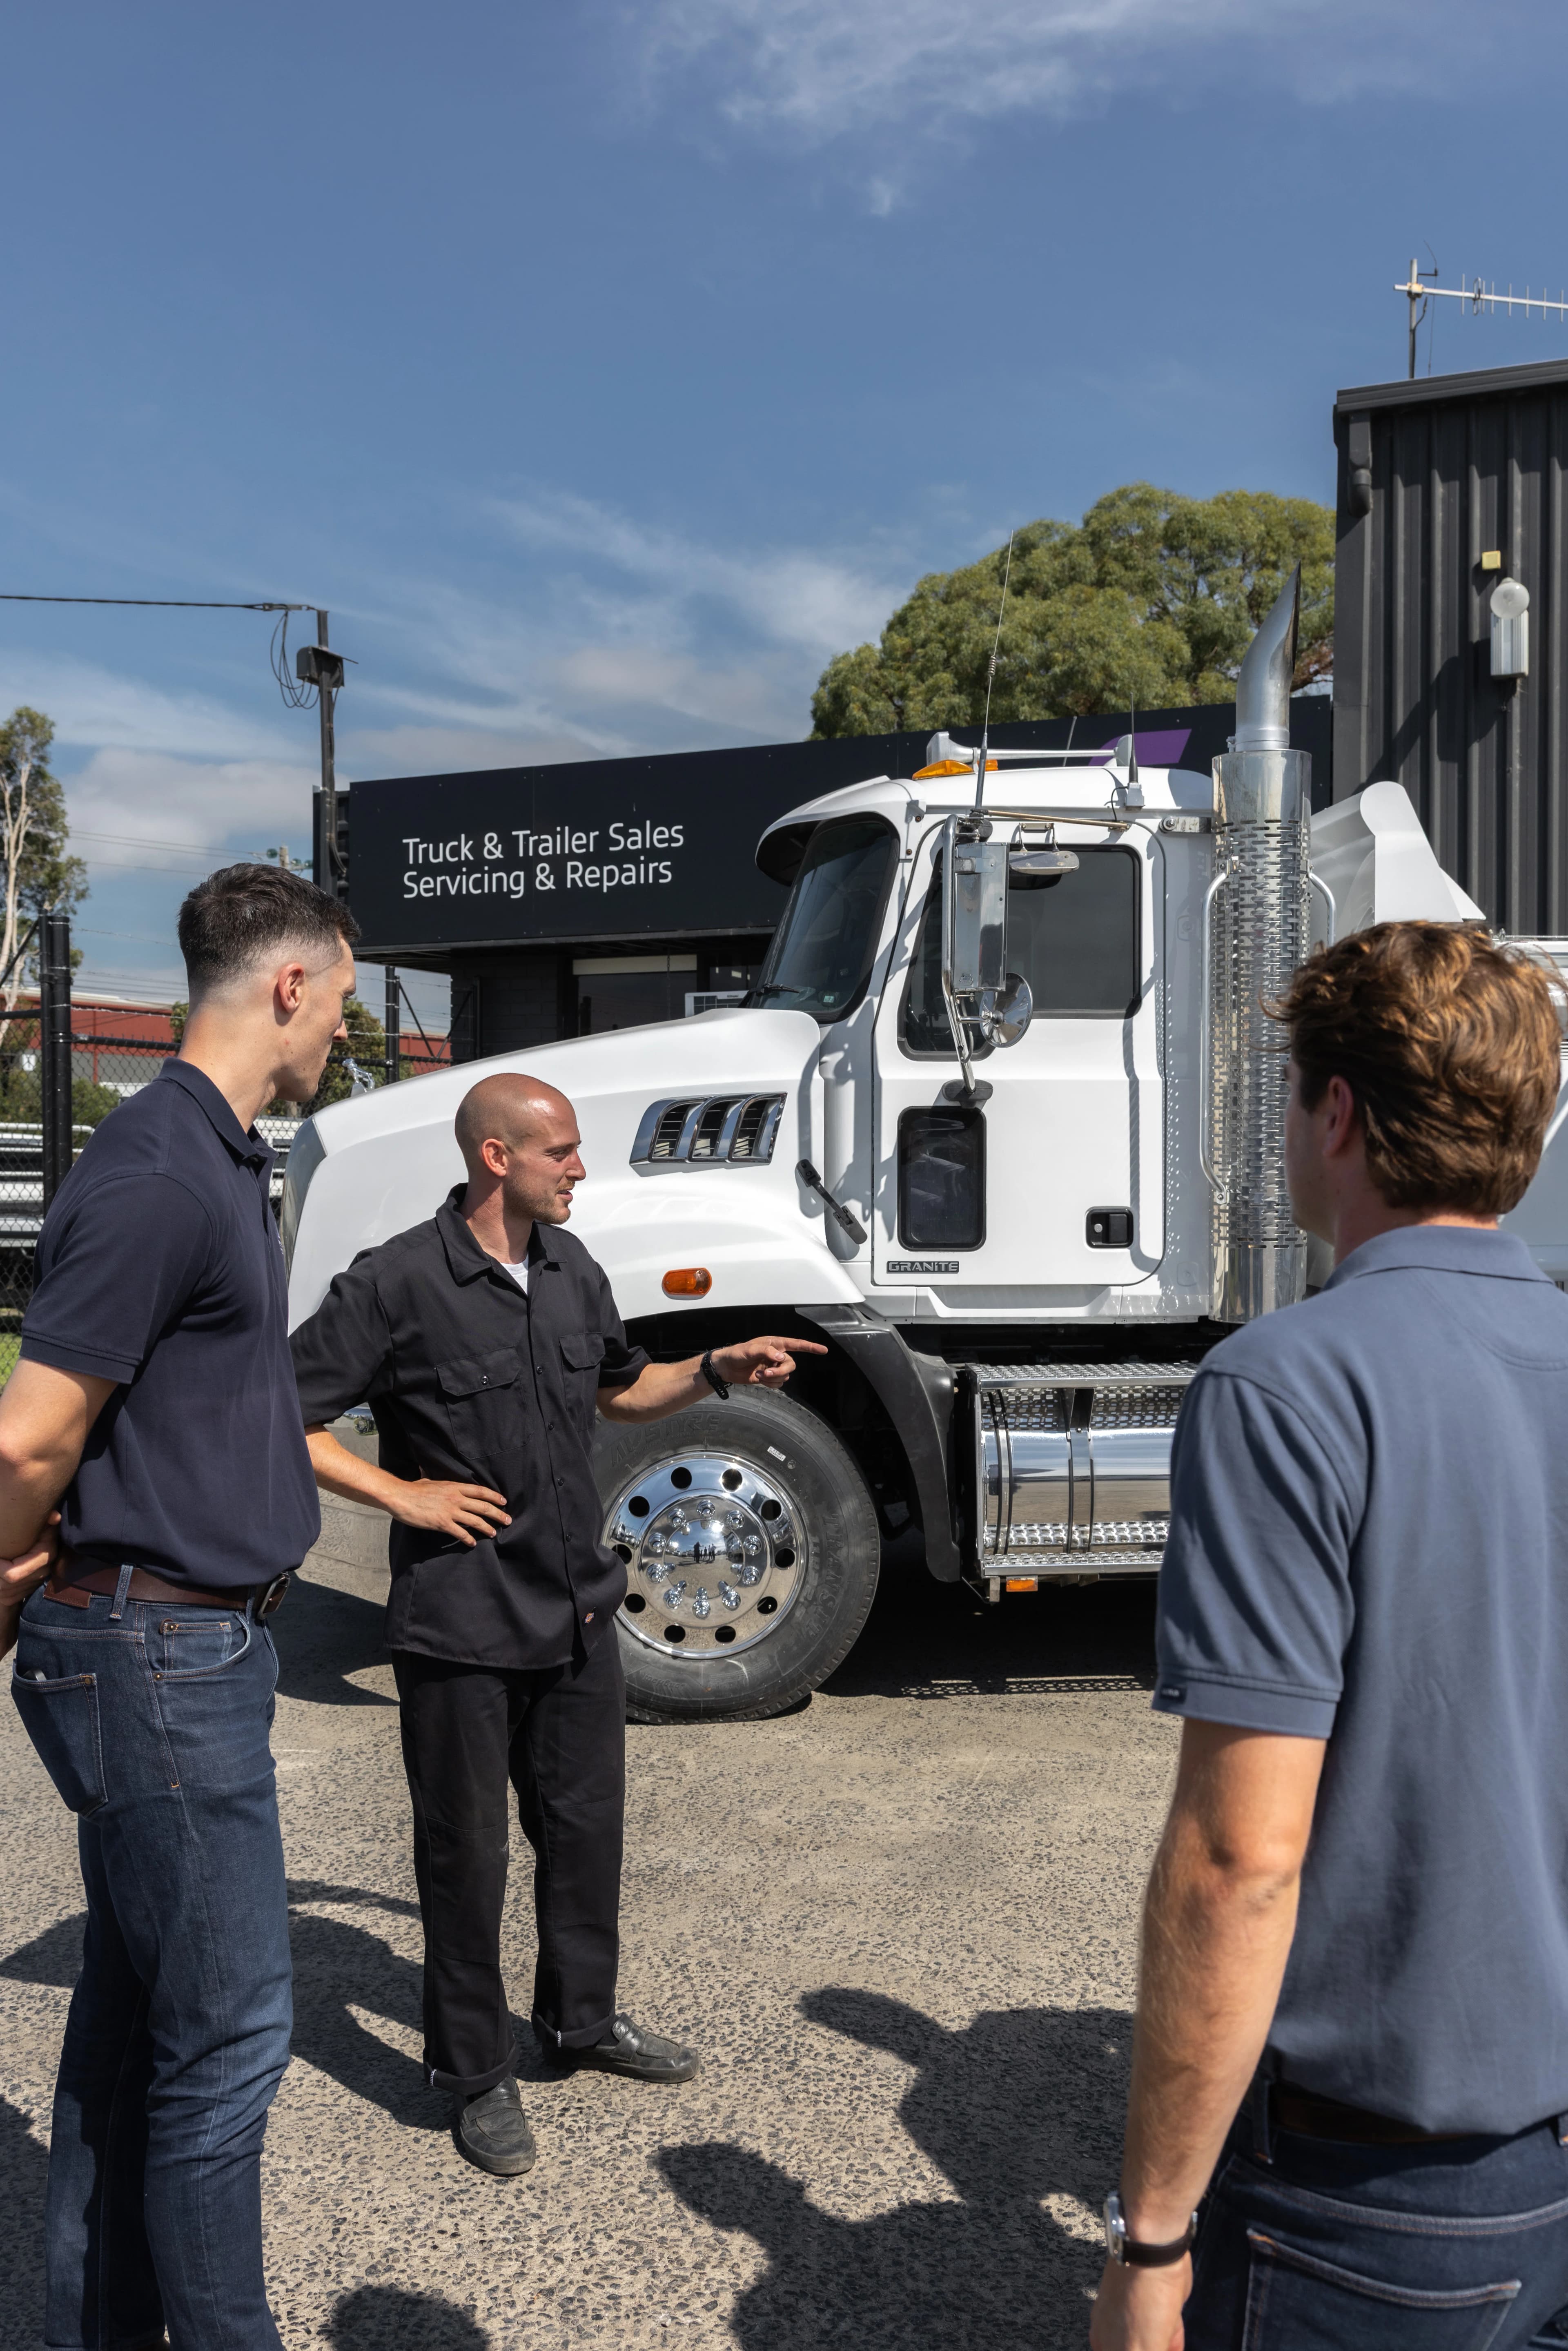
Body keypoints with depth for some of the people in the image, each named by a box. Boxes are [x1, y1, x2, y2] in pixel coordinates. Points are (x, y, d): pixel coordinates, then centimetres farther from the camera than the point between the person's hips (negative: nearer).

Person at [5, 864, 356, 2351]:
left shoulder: (216, 1159, 13)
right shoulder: (159, 1174, -20)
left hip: (189, 1642, 10)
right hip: (158, 1653, -10)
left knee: (134, 2010, 19)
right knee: (225, 2031, 0)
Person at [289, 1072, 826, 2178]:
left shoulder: (570, 1266, 5)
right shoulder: (397, 1284, -17)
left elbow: (621, 1388, 20)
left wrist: (719, 1370, 5)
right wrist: (400, 1495, -16)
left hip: (578, 1609, 7)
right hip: (461, 1625, -6)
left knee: (586, 1822, 19)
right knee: (467, 1849, 8)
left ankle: (583, 2018, 40)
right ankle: (476, 2073, 26)